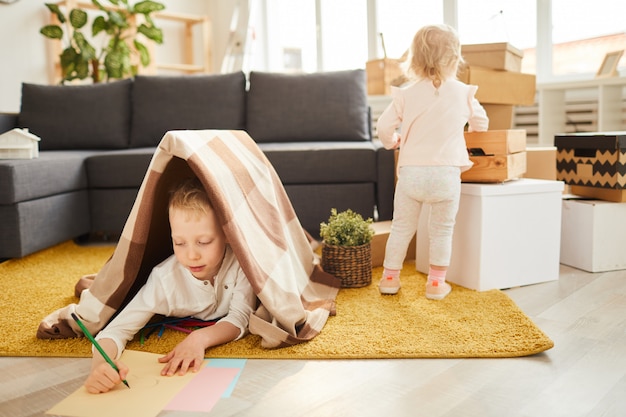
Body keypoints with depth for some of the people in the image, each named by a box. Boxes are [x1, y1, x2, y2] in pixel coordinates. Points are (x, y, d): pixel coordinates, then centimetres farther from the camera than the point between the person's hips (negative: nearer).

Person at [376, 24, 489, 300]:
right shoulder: (463, 93, 2)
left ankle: (390, 278, 23)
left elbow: (383, 126, -2)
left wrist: (392, 141, 19)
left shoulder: (406, 94, -1)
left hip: (410, 172, 1)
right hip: (447, 173, 0)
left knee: (401, 228, 14)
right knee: (442, 230, 14)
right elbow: (481, 124, 15)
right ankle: (436, 283, 20)